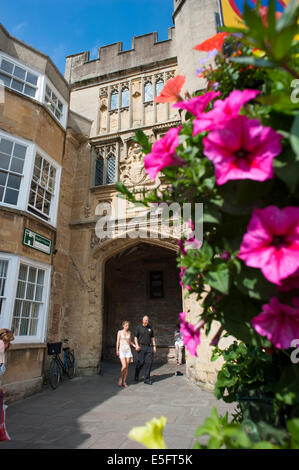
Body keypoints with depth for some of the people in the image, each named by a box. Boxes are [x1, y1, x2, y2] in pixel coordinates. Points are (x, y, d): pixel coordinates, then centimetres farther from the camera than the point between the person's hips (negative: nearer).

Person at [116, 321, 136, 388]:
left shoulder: (129, 332, 9)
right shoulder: (120, 332, -2)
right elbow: (117, 342, -5)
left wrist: (135, 346, 0)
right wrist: (117, 350, -14)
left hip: (128, 350, 4)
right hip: (121, 350, -4)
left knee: (127, 367, 2)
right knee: (124, 366, -15)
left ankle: (124, 382, 12)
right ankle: (120, 378, 9)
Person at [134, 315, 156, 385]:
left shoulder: (150, 328, 12)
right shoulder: (139, 328, 3)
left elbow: (153, 337, 17)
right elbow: (135, 337, 2)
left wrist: (154, 346, 9)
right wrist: (137, 345, -11)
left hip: (149, 347, 3)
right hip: (141, 347, -3)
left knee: (149, 362, -3)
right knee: (141, 362, -4)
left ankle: (147, 379, 7)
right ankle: (136, 375, 23)